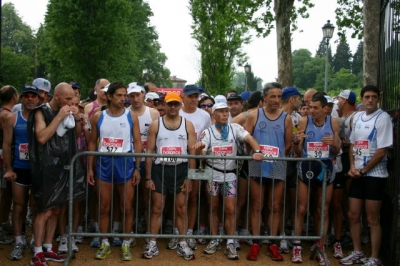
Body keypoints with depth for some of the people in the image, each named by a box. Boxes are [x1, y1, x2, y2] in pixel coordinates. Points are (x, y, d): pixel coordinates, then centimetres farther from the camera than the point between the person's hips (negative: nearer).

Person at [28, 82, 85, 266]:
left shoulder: (69, 112, 9)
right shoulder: (42, 112, -7)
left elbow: (78, 135, 15)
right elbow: (42, 137, -20)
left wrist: (77, 119, -2)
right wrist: (59, 117, -19)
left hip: (64, 166, 6)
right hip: (48, 167, -6)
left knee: (56, 210, 11)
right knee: (45, 211, -5)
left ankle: (48, 248, 21)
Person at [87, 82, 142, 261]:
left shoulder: (131, 116, 0)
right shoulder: (98, 117, 3)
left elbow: (137, 142, 0)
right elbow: (92, 142, 7)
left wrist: (137, 168, -6)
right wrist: (90, 168, 3)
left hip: (125, 163, -1)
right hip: (104, 164, 1)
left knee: (127, 207, 4)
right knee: (104, 207, 8)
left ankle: (126, 244, 18)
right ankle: (105, 244, 22)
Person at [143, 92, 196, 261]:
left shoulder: (188, 125, 2)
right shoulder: (155, 124, 1)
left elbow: (192, 152, 1)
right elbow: (149, 151, 0)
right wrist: (148, 177, -4)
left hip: (181, 169, 0)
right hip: (159, 169, 0)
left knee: (181, 209, 7)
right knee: (157, 208, 6)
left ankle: (182, 245, 18)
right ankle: (152, 244, 16)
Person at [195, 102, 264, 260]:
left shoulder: (235, 128, 0)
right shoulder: (208, 132, 0)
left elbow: (249, 138, -15)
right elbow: (202, 154, -7)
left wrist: (257, 151, -34)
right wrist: (200, 148, -31)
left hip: (230, 175, 0)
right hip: (212, 174, 0)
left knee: (230, 209, -4)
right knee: (213, 208, 9)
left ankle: (230, 244, 6)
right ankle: (214, 240, 22)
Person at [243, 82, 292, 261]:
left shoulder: (286, 118, 4)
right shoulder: (254, 116, 2)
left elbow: (288, 144, 7)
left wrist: (277, 156, -1)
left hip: (278, 168, 1)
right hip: (257, 167, -1)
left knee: (275, 207, 7)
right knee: (256, 206, 5)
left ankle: (272, 244, 17)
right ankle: (255, 243, 13)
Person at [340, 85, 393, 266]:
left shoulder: (383, 118, -10)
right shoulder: (357, 117, 9)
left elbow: (381, 151, -14)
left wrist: (363, 171, -10)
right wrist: (352, 167, 0)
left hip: (374, 174, -6)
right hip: (357, 174, 6)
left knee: (372, 219, 0)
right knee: (353, 215, 10)